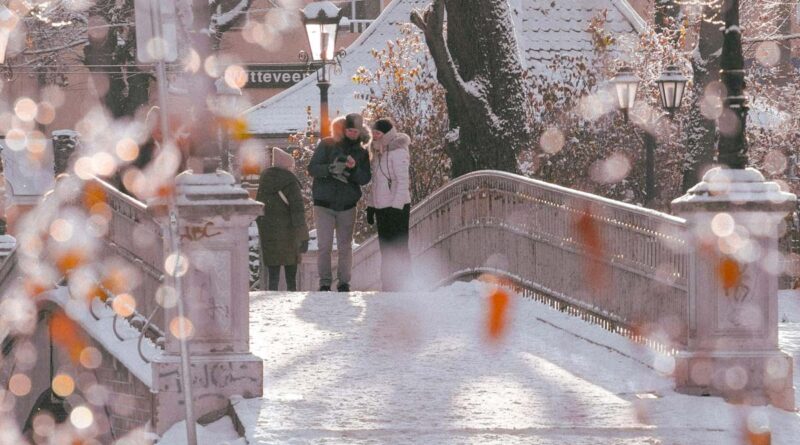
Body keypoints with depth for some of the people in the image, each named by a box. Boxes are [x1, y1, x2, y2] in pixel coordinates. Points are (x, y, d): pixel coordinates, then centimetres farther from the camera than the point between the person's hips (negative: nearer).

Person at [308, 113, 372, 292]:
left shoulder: (361, 152, 6)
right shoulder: (326, 145, -1)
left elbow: (365, 178, 0)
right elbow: (312, 168, -7)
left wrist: (354, 168, -21)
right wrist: (330, 169, -25)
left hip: (347, 206, 2)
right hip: (324, 203, -2)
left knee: (345, 246, 3)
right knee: (324, 246, -5)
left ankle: (344, 282, 10)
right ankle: (324, 282, 1)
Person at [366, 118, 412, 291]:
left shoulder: (398, 152, -11)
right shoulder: (378, 153, 15)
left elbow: (403, 182, -15)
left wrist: (396, 208, -20)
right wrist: (370, 206, 17)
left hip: (396, 207, -9)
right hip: (381, 207, 9)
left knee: (399, 248, -8)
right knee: (386, 250, 10)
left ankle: (403, 286, -6)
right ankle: (388, 286, 15)